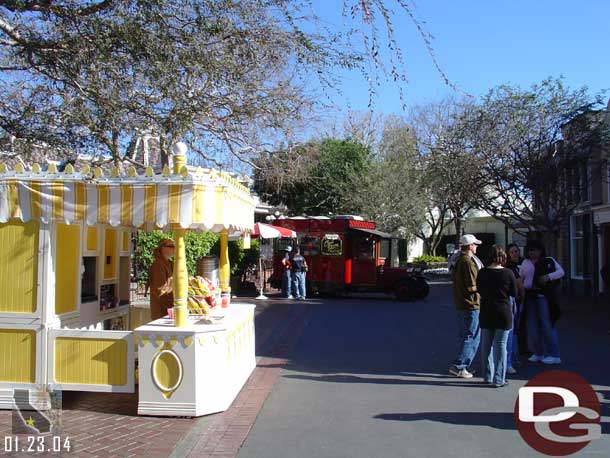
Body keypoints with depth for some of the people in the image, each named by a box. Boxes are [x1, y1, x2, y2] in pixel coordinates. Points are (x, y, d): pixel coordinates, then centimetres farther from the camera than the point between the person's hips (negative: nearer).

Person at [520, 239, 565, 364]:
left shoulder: (549, 261, 4)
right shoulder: (525, 263, 15)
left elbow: (561, 272, -4)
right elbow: (520, 278, 20)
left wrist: (548, 276, -19)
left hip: (543, 296, -4)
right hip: (529, 297, 4)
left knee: (547, 325, -6)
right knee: (532, 326, 7)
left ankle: (554, 355, 2)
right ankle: (537, 353, 19)